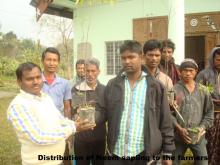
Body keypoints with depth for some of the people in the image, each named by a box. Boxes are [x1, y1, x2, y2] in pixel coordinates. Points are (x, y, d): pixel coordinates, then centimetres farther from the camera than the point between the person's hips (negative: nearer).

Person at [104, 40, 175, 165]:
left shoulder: (156, 87, -1)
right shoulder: (112, 85, 4)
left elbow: (165, 122, 1)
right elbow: (105, 115, 9)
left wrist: (168, 152, 2)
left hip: (144, 154, -1)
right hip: (116, 153, 1)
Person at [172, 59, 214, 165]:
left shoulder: (203, 91, 7)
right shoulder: (174, 89, -5)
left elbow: (209, 113, 9)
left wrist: (202, 128, -4)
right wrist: (179, 128, -14)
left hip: (198, 136, 3)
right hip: (178, 135, -2)